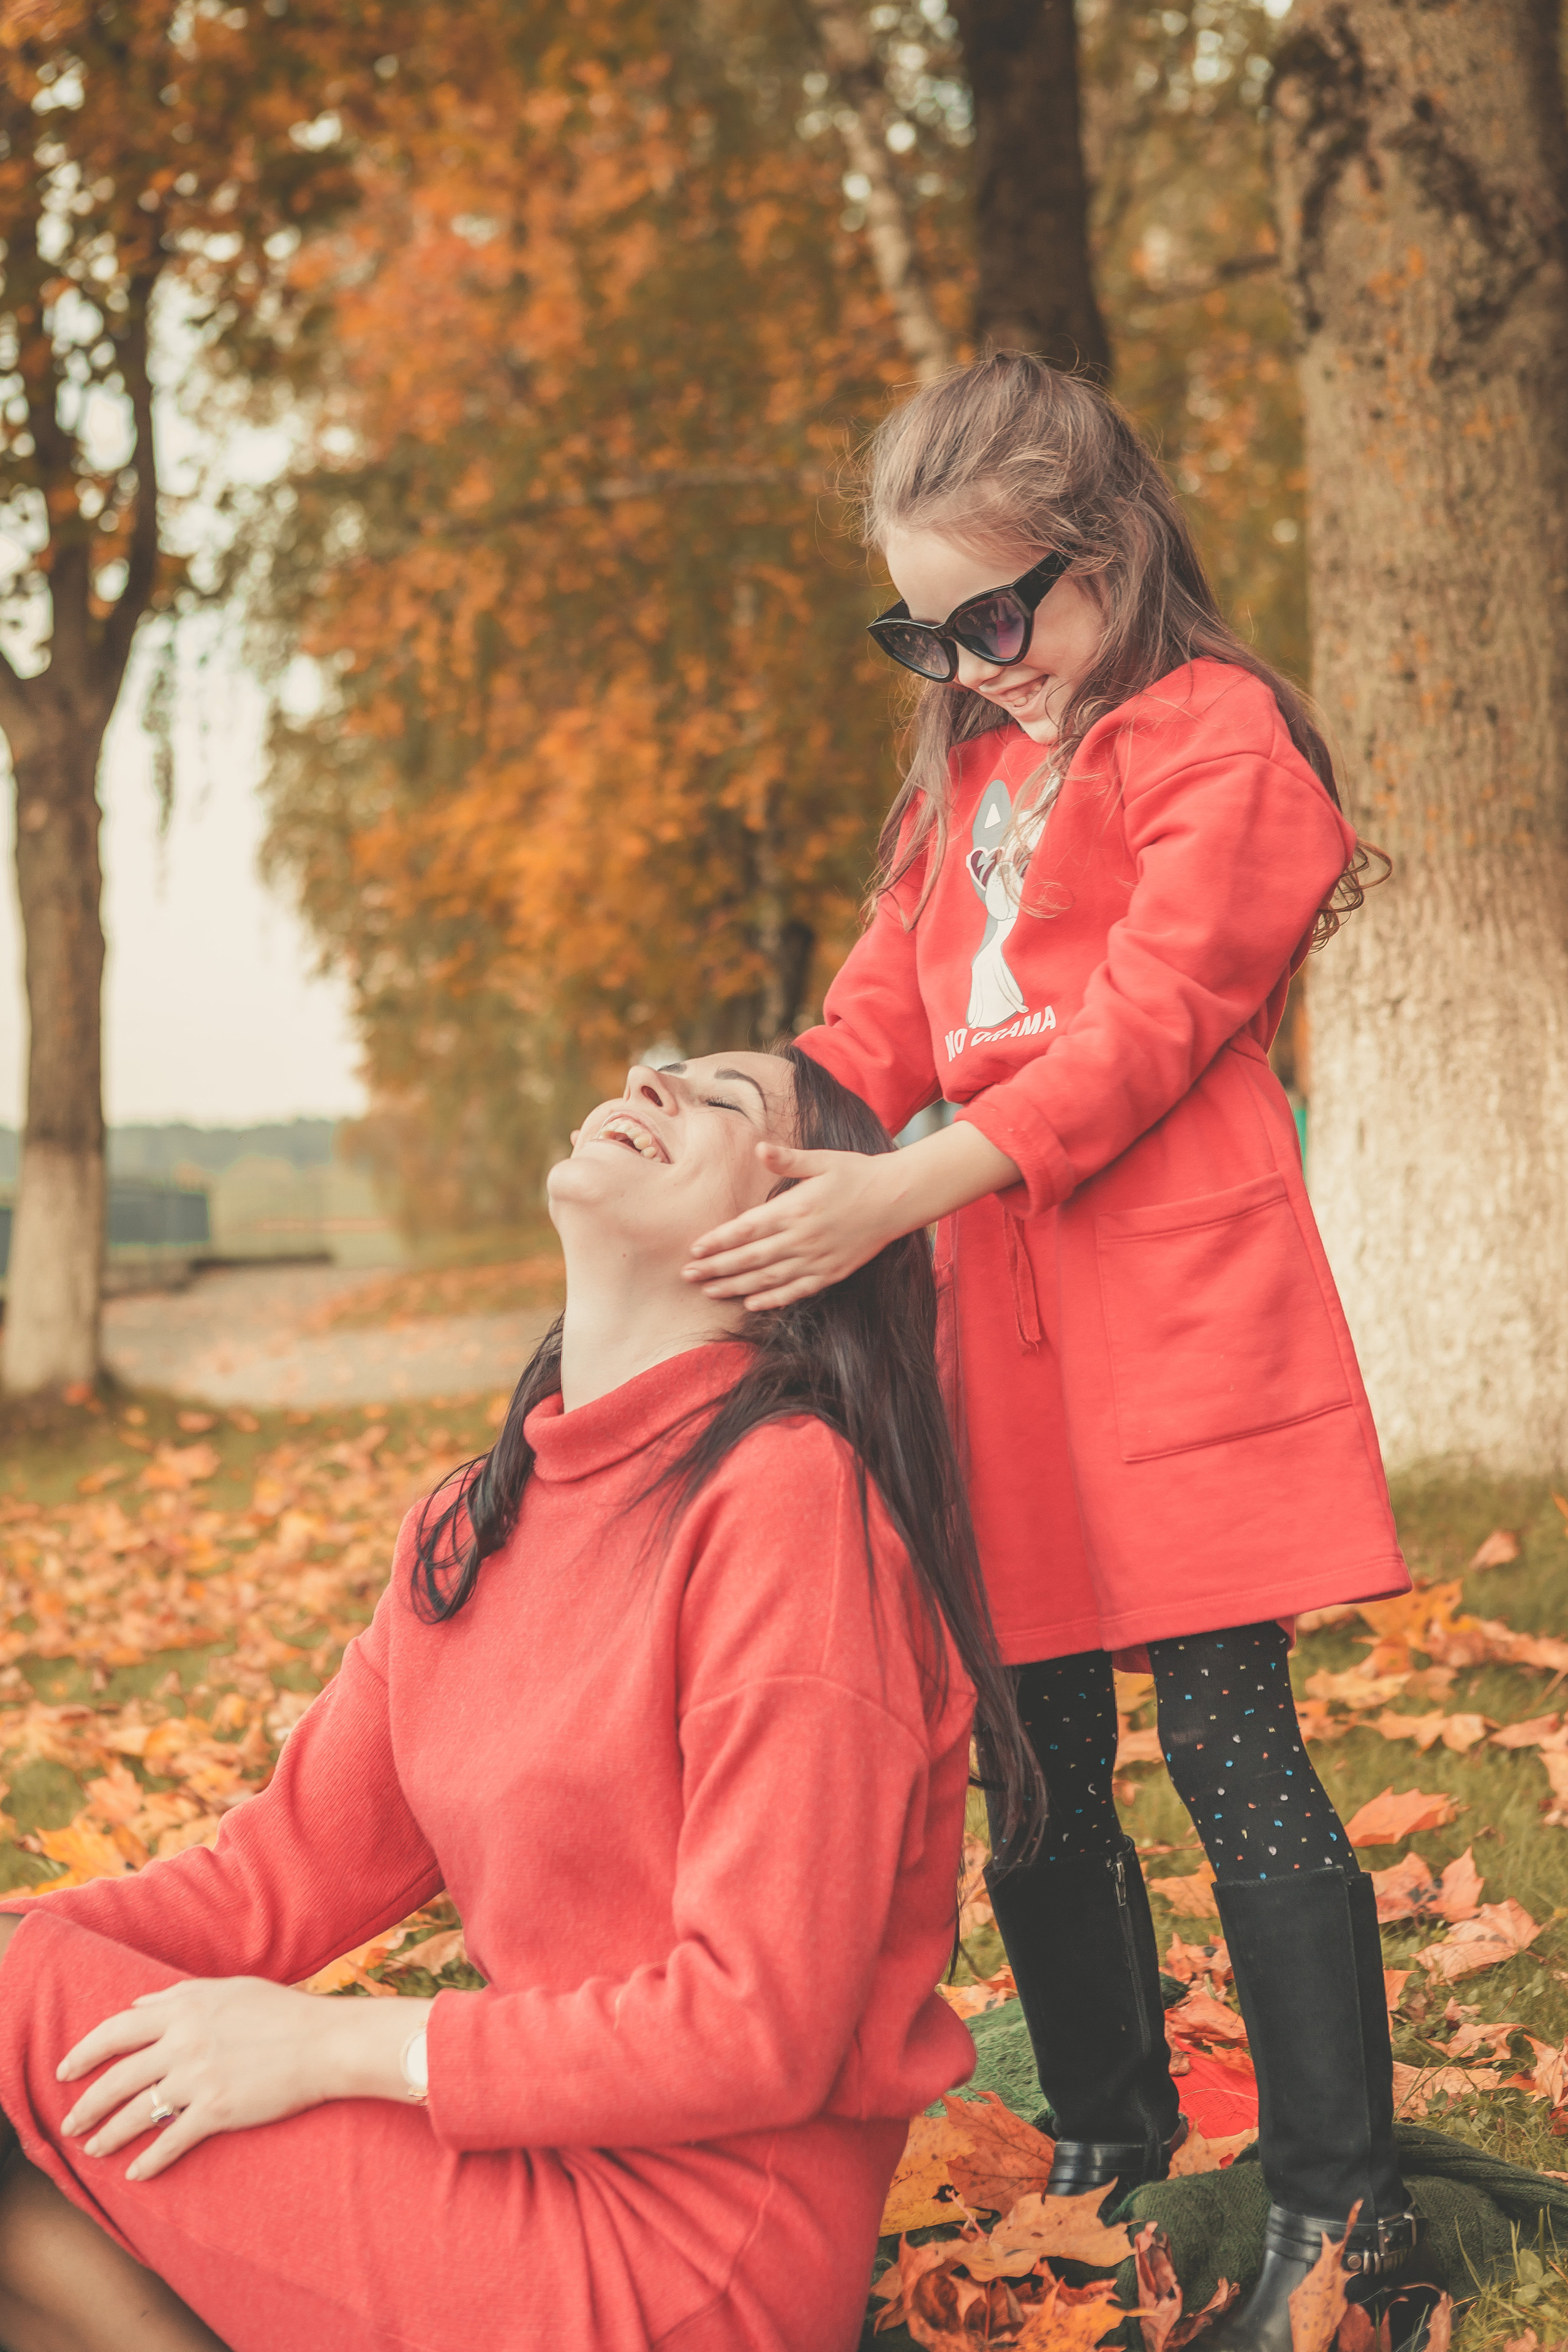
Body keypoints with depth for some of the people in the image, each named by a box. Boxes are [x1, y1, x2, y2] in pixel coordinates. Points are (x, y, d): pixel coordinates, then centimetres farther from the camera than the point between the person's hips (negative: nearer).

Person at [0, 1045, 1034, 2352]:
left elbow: (760, 2025, -18)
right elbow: (295, 1863, 10)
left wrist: (331, 2047, -15)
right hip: (567, 2181, 7)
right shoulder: (471, 1527, 10)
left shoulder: (789, 1496, -17)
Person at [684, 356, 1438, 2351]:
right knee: (1034, 1755, 10)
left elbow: (1142, 1023, -14)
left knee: (1227, 1743, -8)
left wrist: (899, 1194, -25)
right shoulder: (967, 771, 22)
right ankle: (1108, 2145, 25)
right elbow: (889, 1006, 14)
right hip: (999, 1308, 7)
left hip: (1179, 1302, -7)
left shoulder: (1215, 733, -3)